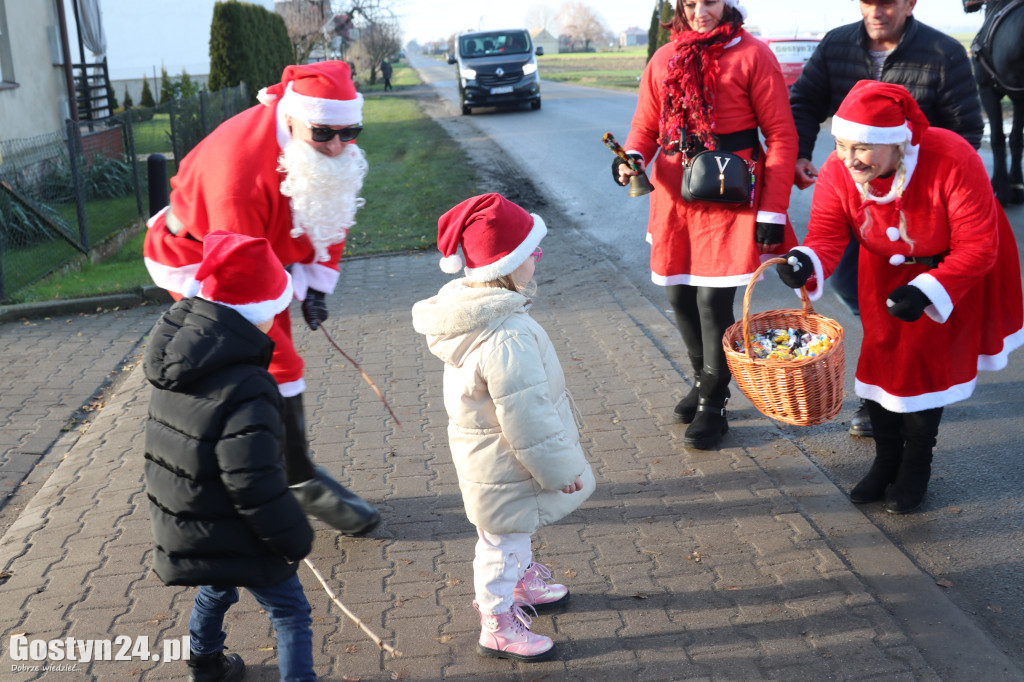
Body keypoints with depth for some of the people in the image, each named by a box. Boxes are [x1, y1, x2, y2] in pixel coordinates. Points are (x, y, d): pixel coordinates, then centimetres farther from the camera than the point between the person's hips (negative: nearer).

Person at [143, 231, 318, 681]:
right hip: (235, 539, -9)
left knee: (217, 589, 33)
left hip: (180, 525, 9)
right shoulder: (246, 391, -30)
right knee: (291, 613, 7)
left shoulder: (175, 358, -4)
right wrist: (295, 538, -16)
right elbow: (255, 484, -30)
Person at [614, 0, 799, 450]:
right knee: (679, 294, 10)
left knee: (713, 297, -7)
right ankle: (704, 380, 35)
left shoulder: (752, 55, -3)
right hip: (674, 192, 5)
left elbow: (781, 135, -5)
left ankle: (713, 405, 11)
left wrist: (773, 210, -11)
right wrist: (632, 157, -9)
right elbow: (646, 124, 15)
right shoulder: (664, 59, 11)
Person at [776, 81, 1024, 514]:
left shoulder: (953, 162, -36)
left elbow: (978, 247, -31)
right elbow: (827, 234, -25)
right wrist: (807, 262, -50)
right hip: (887, 270, 4)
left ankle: (915, 470, 15)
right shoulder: (838, 171, -24)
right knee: (881, 357, 5)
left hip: (952, 271, -4)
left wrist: (925, 291, -42)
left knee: (927, 359, -6)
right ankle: (886, 462, 26)